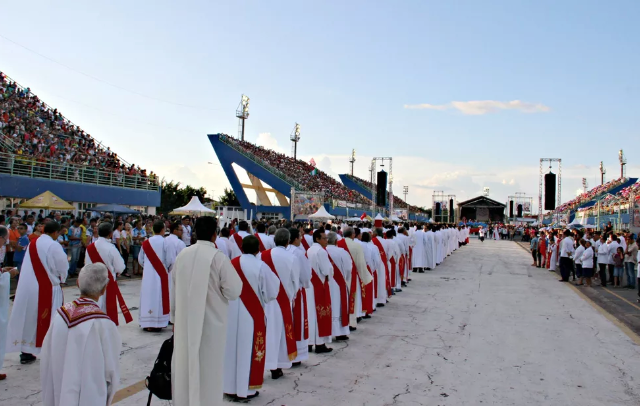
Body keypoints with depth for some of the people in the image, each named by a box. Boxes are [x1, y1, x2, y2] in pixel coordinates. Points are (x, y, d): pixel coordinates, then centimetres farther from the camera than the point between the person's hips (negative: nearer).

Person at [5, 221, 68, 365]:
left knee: (30, 318, 15)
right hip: (48, 289, -6)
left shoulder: (32, 245, 5)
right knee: (50, 321, 3)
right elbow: (63, 268, -9)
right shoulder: (54, 246, -15)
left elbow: (30, 266, 13)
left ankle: (26, 352, 22)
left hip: (28, 287, 6)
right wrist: (60, 278, 10)